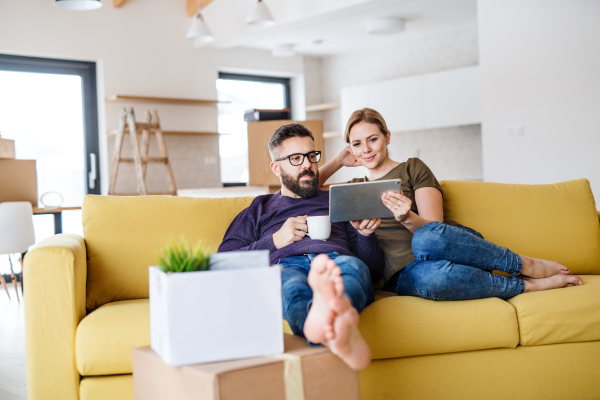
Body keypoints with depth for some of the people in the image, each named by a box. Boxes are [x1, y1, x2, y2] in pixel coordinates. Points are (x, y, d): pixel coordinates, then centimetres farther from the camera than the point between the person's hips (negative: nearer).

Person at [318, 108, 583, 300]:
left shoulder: (412, 169, 12)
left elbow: (433, 228, 0)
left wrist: (408, 218, -22)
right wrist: (338, 161, 17)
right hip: (403, 273, 1)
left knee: (427, 238, -41)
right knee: (429, 276, -41)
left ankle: (528, 265, -21)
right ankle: (528, 285, -23)